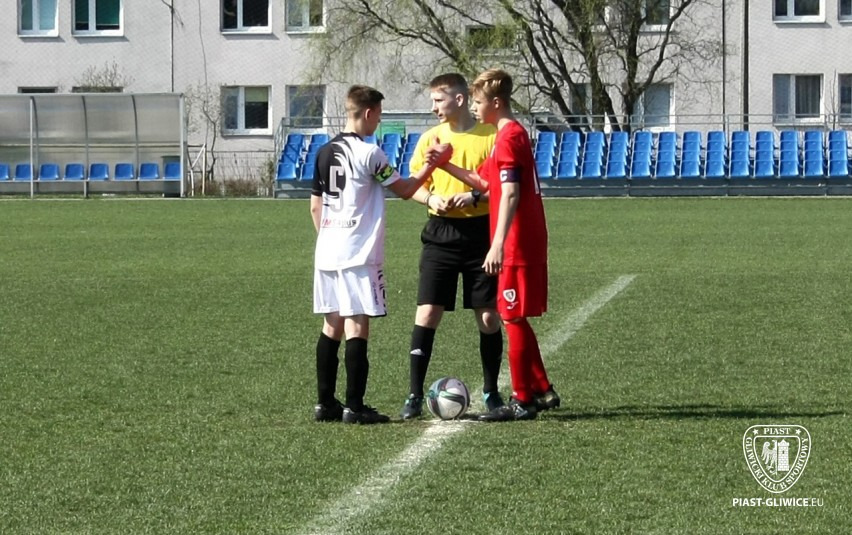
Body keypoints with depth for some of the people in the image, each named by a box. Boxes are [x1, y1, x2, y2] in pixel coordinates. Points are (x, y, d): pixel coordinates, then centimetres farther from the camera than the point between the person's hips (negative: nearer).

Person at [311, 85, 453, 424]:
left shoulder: (324, 152, 10)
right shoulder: (369, 154, -12)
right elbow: (405, 190, -4)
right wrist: (435, 163, 3)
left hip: (327, 253, 7)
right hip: (359, 255, -7)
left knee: (332, 326, 12)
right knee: (357, 326, -5)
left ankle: (325, 403, 14)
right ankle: (354, 407, -7)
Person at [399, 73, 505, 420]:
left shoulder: (490, 136, -3)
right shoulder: (430, 138, 8)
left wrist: (475, 196, -19)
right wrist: (431, 198, -9)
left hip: (480, 232, -2)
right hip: (441, 234, 2)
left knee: (489, 316, 3)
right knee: (427, 313, -6)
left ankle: (491, 391, 19)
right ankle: (414, 395, -3)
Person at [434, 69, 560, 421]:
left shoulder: (507, 138, -15)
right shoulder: (514, 134, 16)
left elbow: (510, 194, -23)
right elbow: (486, 183, 23)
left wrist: (498, 244, -27)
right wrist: (446, 166, 20)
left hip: (516, 245, -10)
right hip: (529, 243, 10)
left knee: (513, 319, -4)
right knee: (517, 319, 16)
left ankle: (522, 401, 0)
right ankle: (542, 391, 21)